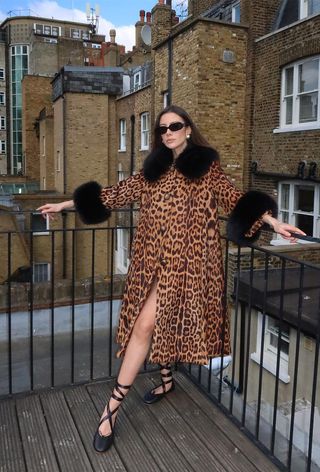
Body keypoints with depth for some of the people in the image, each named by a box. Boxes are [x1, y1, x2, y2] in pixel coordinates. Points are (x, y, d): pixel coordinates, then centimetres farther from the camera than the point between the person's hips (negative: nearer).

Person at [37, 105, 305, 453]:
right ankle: (166, 380, 27)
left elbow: (234, 199, -4)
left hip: (185, 259, -4)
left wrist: (274, 222, -16)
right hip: (154, 258, 4)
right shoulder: (153, 169, 13)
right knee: (158, 322, 7)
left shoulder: (206, 167, 2)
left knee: (146, 324, -7)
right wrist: (66, 204, 14)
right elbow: (118, 194, 14)